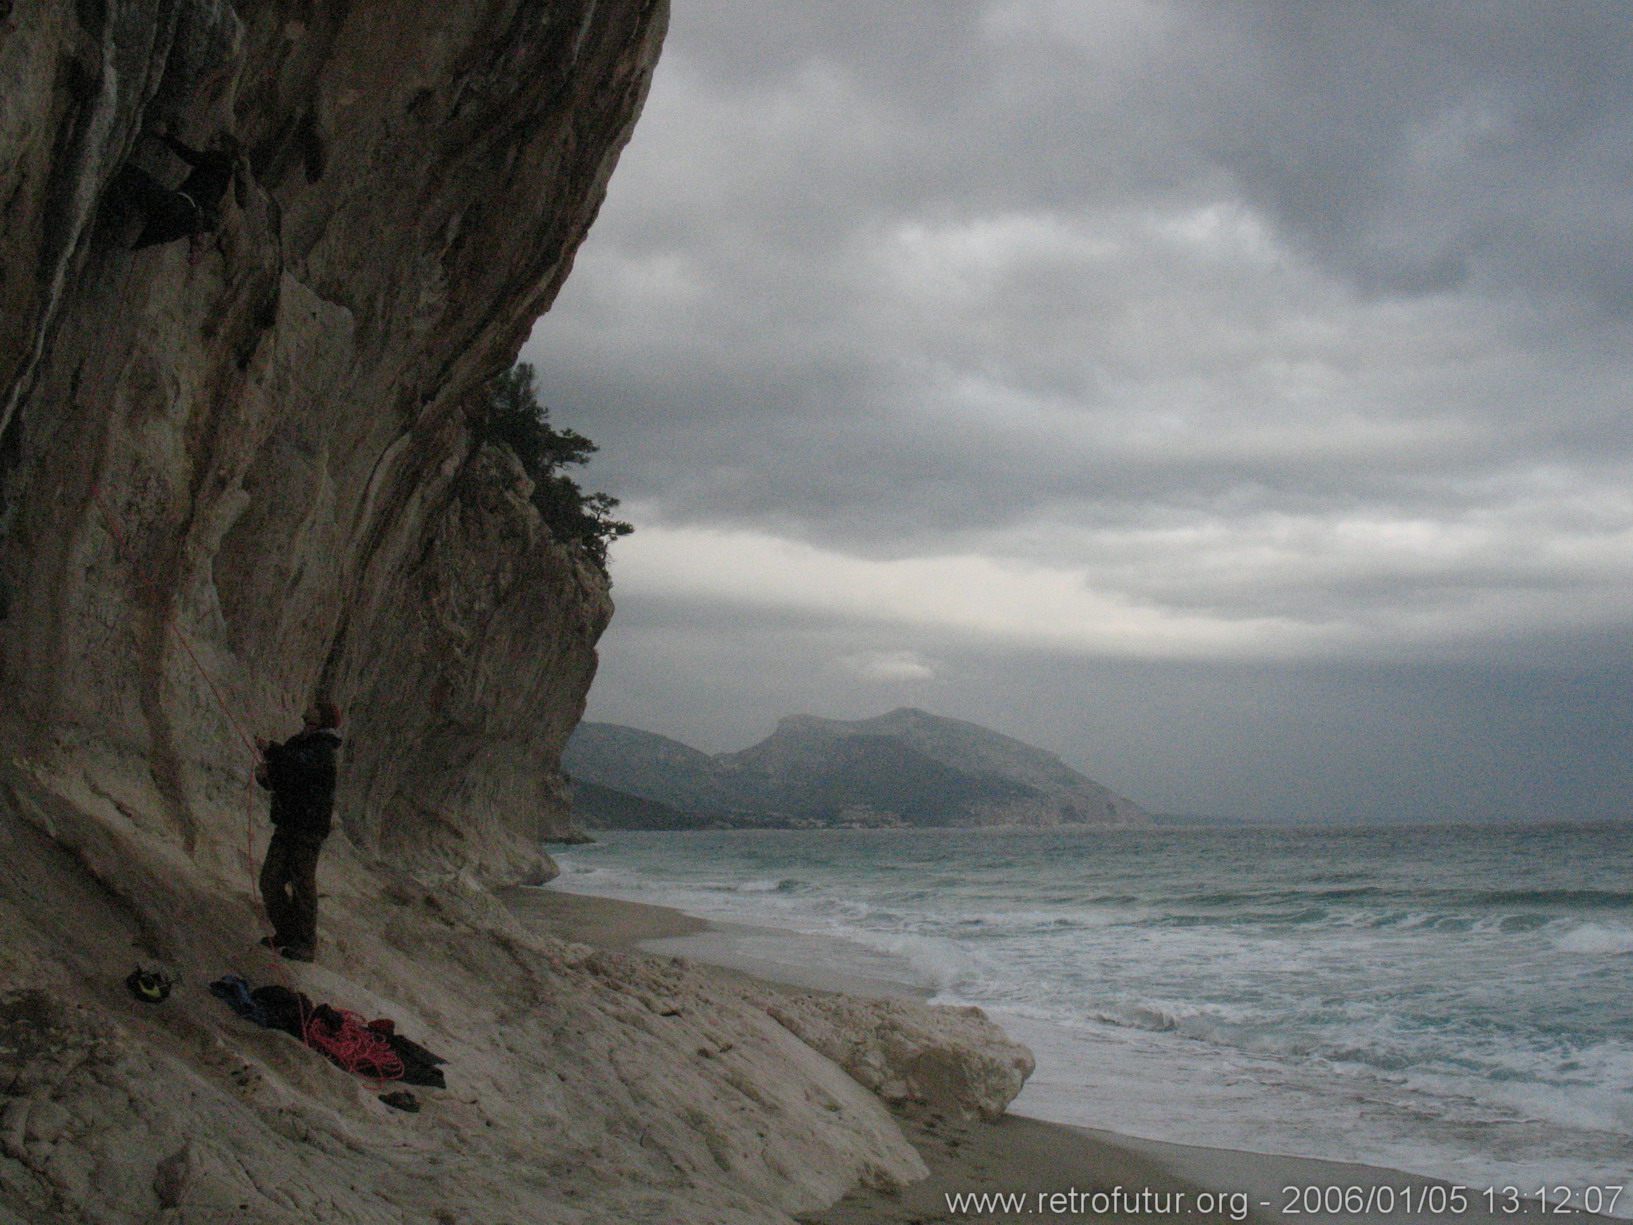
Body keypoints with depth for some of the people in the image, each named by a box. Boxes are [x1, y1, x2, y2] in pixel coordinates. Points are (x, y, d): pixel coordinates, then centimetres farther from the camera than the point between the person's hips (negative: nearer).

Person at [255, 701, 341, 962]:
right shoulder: (296, 743, 17)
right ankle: (286, 933, 18)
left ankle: (306, 943, 0)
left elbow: (304, 763, -32)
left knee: (302, 882, -7)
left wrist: (271, 749, -23)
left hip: (311, 825, -8)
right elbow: (276, 781, 25)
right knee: (270, 881, 4)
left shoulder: (324, 748, -9)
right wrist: (263, 774, 2)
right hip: (286, 823, 8)